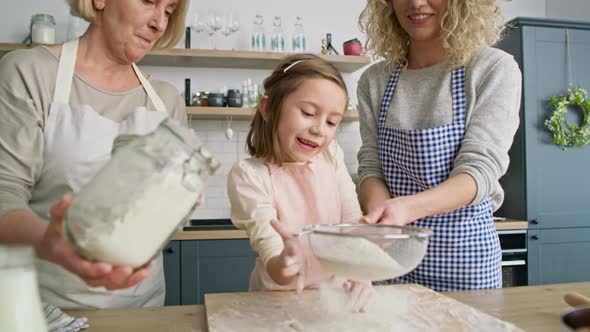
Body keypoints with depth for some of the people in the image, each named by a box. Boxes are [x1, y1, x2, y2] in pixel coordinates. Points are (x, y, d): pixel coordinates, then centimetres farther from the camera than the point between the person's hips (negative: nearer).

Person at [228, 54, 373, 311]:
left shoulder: (331, 156, 1)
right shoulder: (249, 175, -13)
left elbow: (353, 220, -3)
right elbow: (271, 255, -19)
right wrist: (284, 266, -39)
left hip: (338, 293, 2)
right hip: (281, 297, -2)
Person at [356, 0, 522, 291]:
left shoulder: (495, 69, -7)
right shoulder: (374, 80, 2)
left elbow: (480, 169, -16)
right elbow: (371, 165, -2)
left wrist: (407, 207, -33)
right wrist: (379, 216, -23)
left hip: (465, 249, -2)